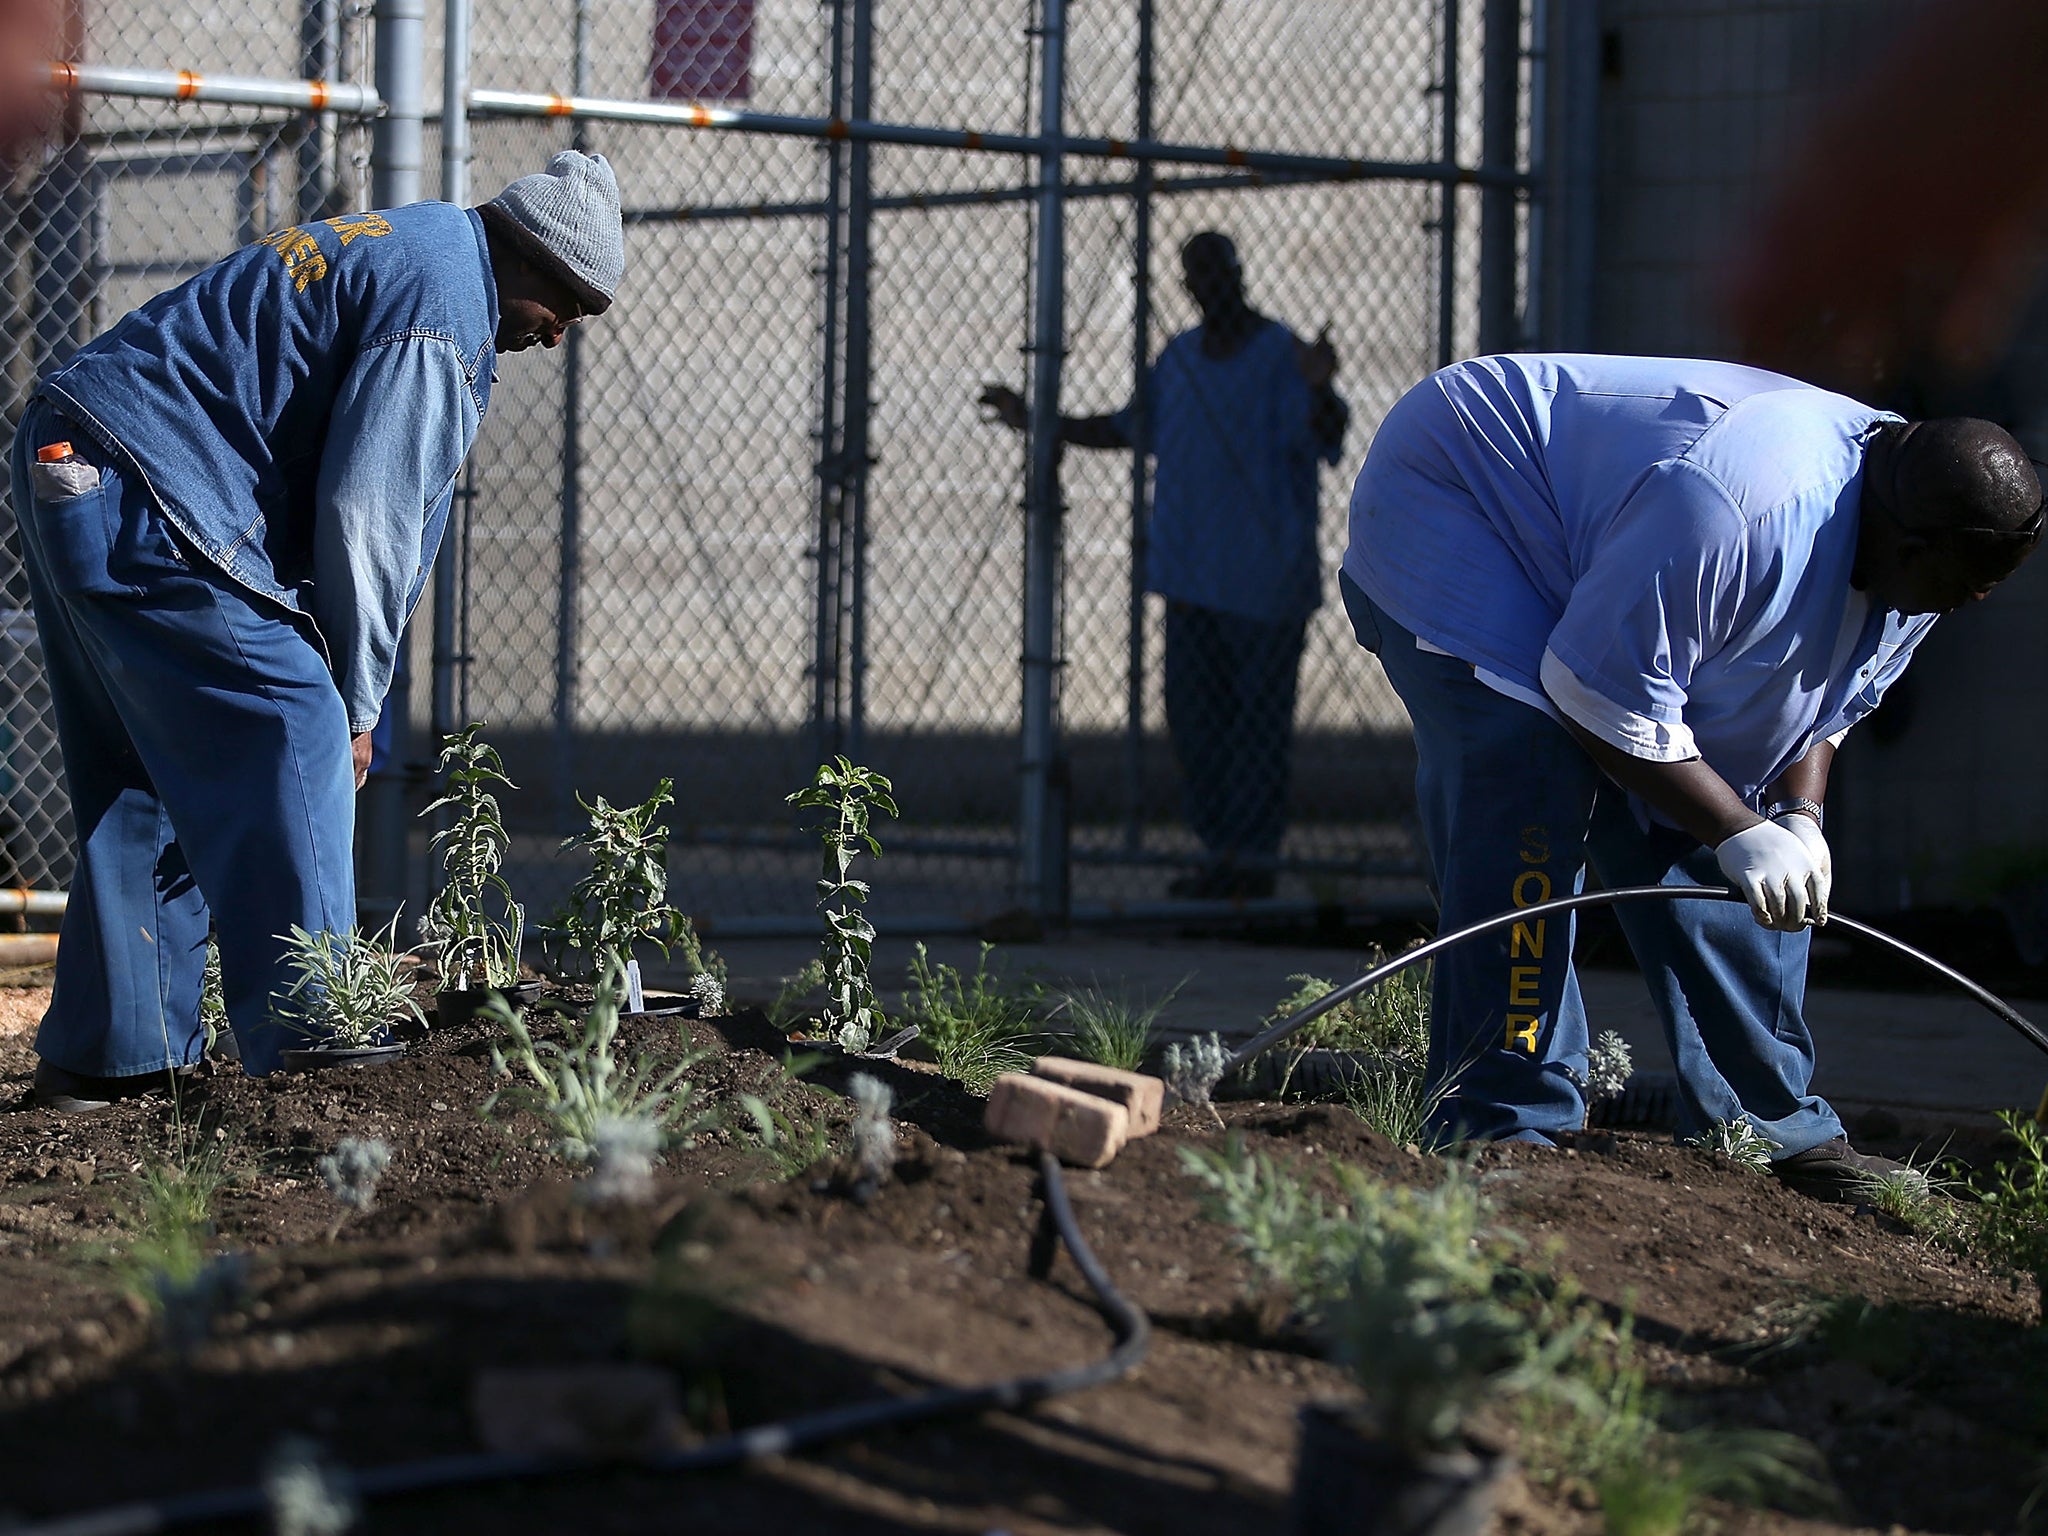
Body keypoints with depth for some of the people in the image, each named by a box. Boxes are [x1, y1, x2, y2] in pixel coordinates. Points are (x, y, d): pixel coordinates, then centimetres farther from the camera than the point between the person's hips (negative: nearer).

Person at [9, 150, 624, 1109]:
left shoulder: (405, 243, 23)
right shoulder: (445, 308, -11)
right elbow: (367, 517, -14)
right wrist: (358, 704, -3)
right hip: (141, 499, -11)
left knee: (143, 782, 15)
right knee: (288, 738, -11)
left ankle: (106, 1054, 17)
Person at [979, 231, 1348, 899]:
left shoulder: (1281, 355, -8)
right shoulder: (1180, 356, 14)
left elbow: (1329, 437, -21)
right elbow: (1123, 428, 26)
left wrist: (1320, 389, -42)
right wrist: (1037, 421, 23)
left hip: (1265, 572, -7)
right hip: (1195, 570, 7)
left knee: (1259, 713, -3)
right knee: (1193, 708, 8)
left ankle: (1255, 857, 3)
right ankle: (1222, 851, 15)